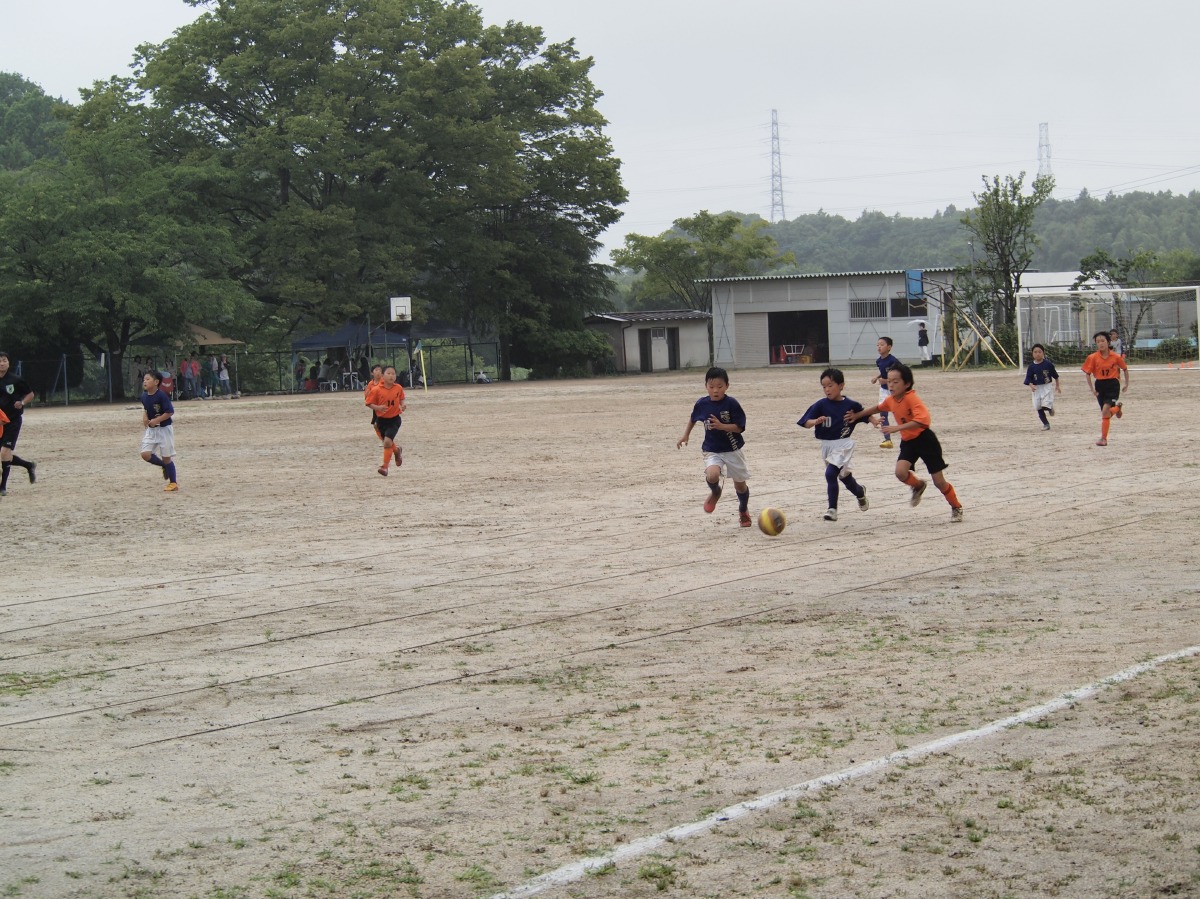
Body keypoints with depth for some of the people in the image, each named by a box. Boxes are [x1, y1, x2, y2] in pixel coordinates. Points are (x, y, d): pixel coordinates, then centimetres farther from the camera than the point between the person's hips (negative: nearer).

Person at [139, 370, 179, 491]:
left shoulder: (161, 396, -20)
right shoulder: (144, 396, 1)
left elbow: (170, 412, -20)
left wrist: (156, 420, -23)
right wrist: (145, 416, 0)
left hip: (164, 428, -6)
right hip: (151, 430, 6)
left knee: (166, 457, 0)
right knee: (145, 454, -6)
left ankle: (173, 482, 14)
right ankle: (164, 466, 21)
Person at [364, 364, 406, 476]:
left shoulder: (398, 388, -5)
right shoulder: (376, 390, -13)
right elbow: (369, 403, -8)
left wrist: (402, 406, -5)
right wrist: (378, 407, -25)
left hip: (394, 419, -1)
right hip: (382, 419, 1)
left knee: (387, 441, -18)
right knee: (388, 442, 17)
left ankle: (385, 466, -7)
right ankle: (397, 451, 53)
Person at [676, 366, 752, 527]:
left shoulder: (732, 404, -14)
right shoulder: (702, 403, -5)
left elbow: (740, 427, -16)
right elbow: (693, 419, 17)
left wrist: (721, 426, -29)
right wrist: (685, 435, 17)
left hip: (732, 449, -1)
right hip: (712, 450, 1)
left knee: (740, 484, 11)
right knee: (712, 475, -29)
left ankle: (743, 511, 41)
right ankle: (715, 493, 8)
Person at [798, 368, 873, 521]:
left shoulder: (851, 405, -6)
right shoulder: (821, 405, -7)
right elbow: (806, 423, -13)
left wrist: (874, 421, -7)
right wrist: (816, 421, -34)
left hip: (843, 444, -4)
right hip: (826, 444, 4)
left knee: (830, 473, -19)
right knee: (843, 475, 19)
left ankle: (832, 509, -10)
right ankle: (860, 491, 48)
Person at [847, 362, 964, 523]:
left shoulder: (911, 398, -24)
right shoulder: (890, 400, 0)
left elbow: (921, 420, -38)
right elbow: (878, 408, 24)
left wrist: (897, 428, -41)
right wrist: (857, 415, 26)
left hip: (925, 439, -6)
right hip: (908, 441, 6)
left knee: (938, 481, 1)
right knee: (900, 472, -19)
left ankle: (956, 508, 24)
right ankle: (918, 486, 14)